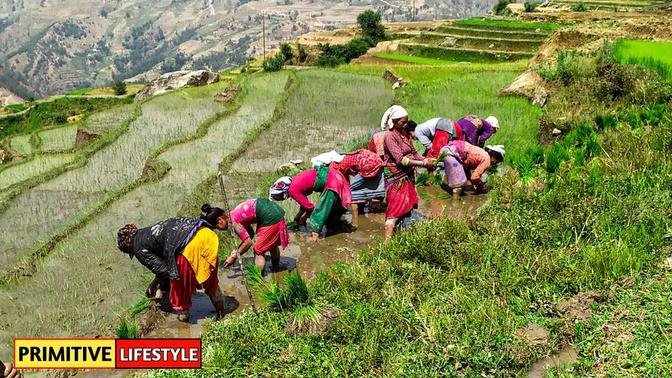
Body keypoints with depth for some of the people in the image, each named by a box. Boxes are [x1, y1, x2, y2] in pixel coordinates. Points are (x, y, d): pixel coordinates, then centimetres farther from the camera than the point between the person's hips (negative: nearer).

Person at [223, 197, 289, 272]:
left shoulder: (234, 221, -11)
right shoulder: (235, 213, 15)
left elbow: (248, 242, -11)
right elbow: (250, 234, 21)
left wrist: (234, 256, -1)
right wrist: (237, 251, 15)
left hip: (271, 218, -10)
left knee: (258, 251, 1)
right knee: (272, 244, 29)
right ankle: (276, 271, 47)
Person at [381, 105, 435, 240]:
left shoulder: (406, 133, 7)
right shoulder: (390, 136, -17)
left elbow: (413, 152, 11)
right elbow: (400, 159, -23)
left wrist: (426, 159, -8)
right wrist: (423, 164, -25)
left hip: (408, 176, 8)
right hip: (397, 178, -8)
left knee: (408, 208, 11)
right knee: (395, 211, -8)